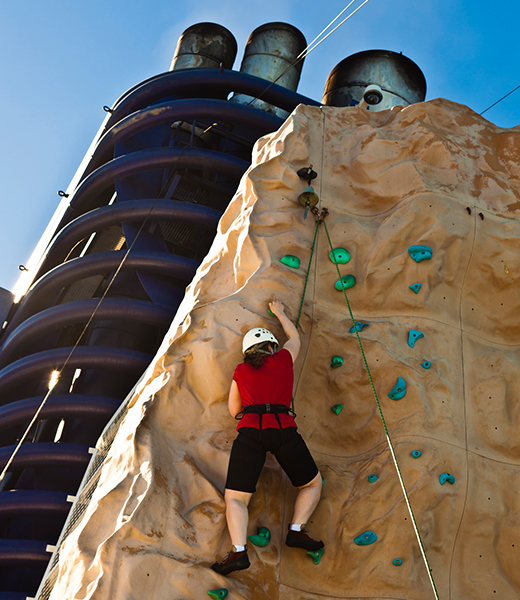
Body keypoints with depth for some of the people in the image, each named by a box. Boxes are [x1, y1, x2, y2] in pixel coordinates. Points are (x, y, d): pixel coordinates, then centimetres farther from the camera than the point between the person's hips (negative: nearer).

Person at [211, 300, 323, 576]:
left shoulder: (240, 371, 19)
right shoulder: (283, 359, 18)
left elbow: (234, 410, 23)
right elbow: (294, 336, 39)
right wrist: (279, 312, 53)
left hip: (250, 432, 0)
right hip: (284, 430, 0)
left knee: (235, 498, 2)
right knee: (313, 484, 20)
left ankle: (239, 550, -20)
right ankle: (296, 529, -1)